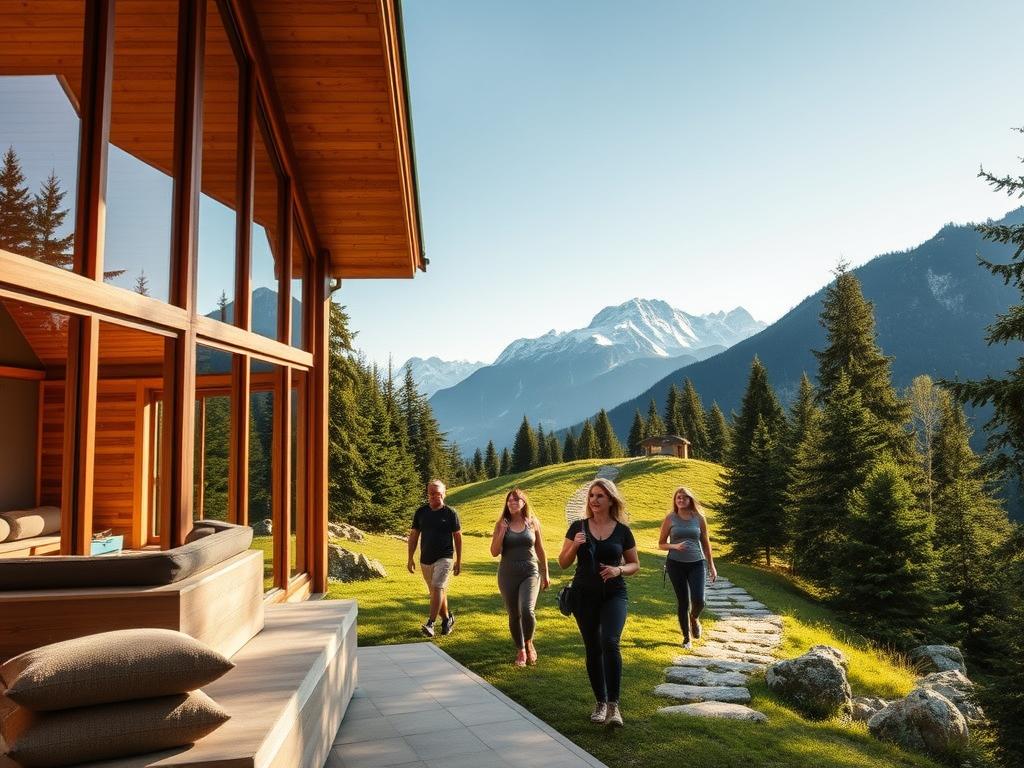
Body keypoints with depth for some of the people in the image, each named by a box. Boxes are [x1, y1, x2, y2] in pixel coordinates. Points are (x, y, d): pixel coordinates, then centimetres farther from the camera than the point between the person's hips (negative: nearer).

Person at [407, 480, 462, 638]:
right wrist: (410, 558, 4)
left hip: (444, 558, -4)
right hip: (425, 559, 4)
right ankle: (447, 619, 30)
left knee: (437, 589, -17)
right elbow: (413, 536, 9)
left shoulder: (450, 513, -4)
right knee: (438, 592, 13)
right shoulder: (421, 512, 4)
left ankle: (430, 623, -20)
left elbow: (458, 537, 1)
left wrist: (459, 561, -1)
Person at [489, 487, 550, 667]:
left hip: (530, 573, -1)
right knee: (514, 615, 8)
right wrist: (502, 532, -15)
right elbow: (494, 552, -3)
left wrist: (545, 574, 13)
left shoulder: (533, 522, 1)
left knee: (527, 610, -20)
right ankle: (521, 651, 29)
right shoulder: (501, 524, 0)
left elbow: (540, 550, 9)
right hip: (508, 575, 1)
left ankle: (529, 643, 8)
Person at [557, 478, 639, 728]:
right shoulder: (578, 527, 0)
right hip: (584, 596, 2)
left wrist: (619, 570, -13)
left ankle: (613, 704, -11)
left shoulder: (622, 530, -1)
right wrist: (574, 546, -16)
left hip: (614, 595, -1)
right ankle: (600, 702, 26)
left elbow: (635, 564, 8)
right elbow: (563, 563, 3)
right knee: (593, 649, 8)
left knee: (610, 643, -21)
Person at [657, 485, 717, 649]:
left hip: (697, 563, 1)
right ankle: (687, 637, 21)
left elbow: (705, 543, 11)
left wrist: (711, 566, 11)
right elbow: (661, 544, 3)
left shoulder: (699, 518, 2)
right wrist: (675, 546, -17)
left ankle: (694, 618, 25)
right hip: (676, 564, -1)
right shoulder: (670, 518, -1)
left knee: (699, 600, -11)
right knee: (683, 602, 3)